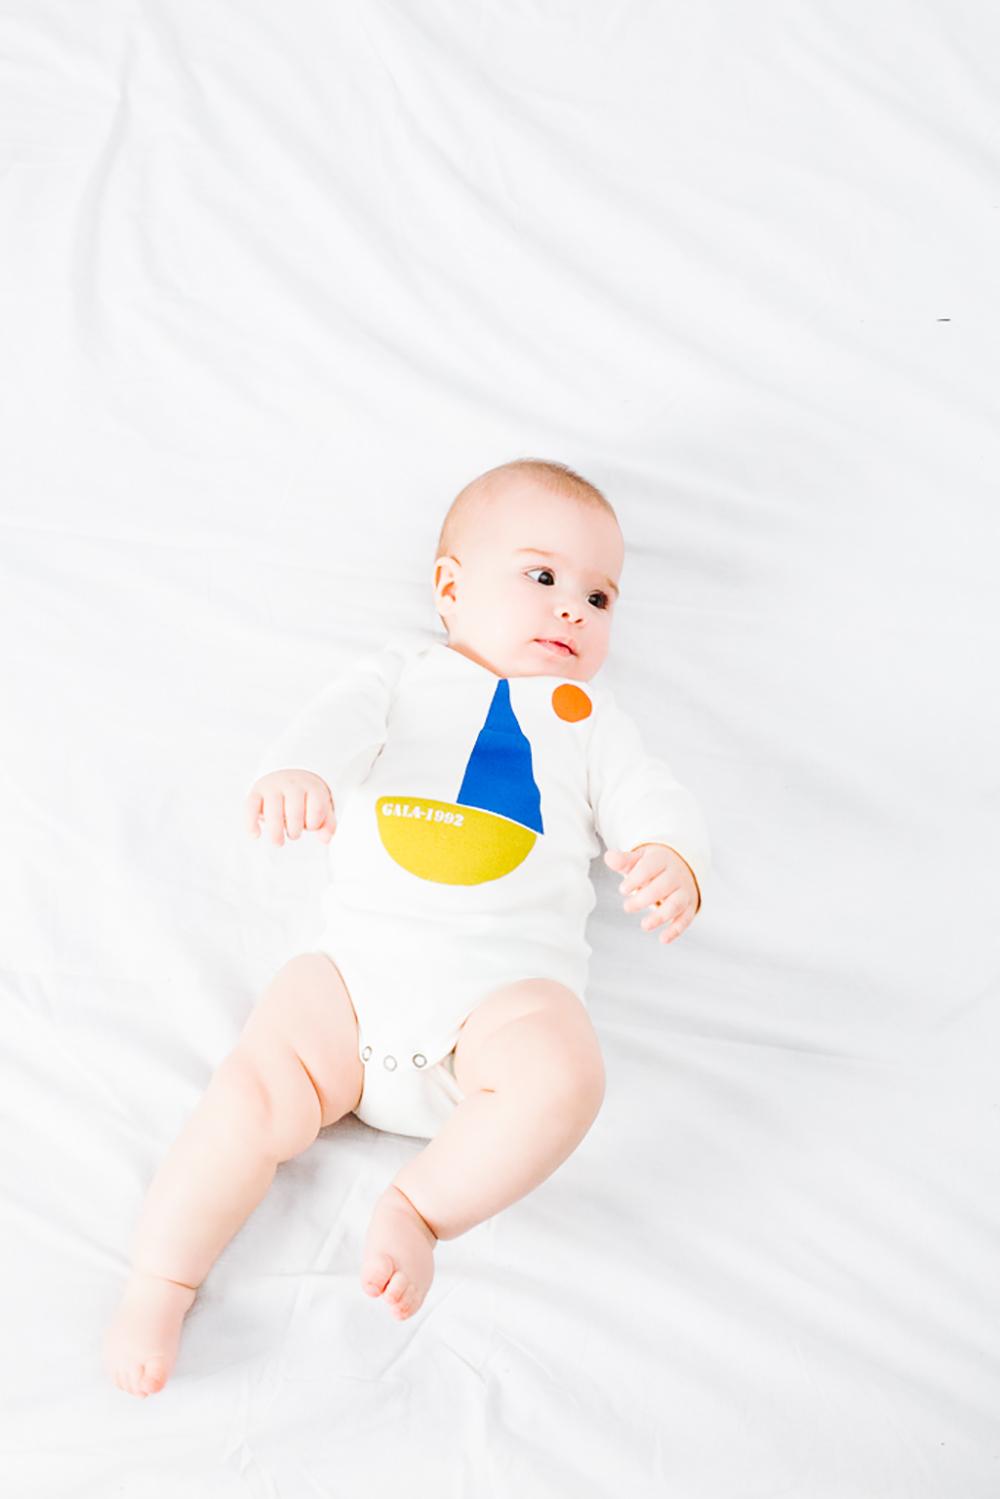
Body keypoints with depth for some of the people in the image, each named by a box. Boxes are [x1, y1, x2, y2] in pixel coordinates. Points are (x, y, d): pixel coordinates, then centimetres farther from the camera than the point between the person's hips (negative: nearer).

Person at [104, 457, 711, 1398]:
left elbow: (655, 809, 13)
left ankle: (418, 1209, -13)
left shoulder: (590, 721, 25)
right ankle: (155, 1290, -2)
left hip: (506, 986, 1)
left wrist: (672, 865, -14)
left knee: (564, 1072, -30)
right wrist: (297, 769, -27)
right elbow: (342, 719, -1)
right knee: (261, 1090, -19)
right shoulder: (405, 672, 20)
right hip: (361, 959, 0)